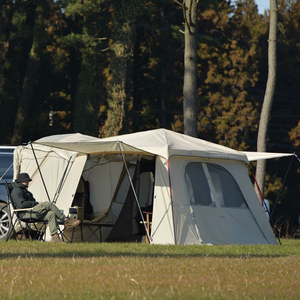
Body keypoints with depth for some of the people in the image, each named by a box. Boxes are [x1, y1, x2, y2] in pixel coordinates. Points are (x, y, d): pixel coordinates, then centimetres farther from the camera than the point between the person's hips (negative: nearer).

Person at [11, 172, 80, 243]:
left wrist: (36, 203, 7)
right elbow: (22, 204, -20)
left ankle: (54, 236, -21)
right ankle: (66, 221, -14)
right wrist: (36, 203, -13)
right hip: (26, 214, -10)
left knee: (51, 214, -14)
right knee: (48, 204, -22)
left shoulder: (23, 190, 28)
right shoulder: (16, 191, -6)